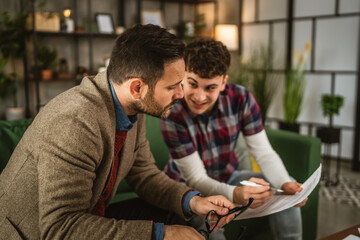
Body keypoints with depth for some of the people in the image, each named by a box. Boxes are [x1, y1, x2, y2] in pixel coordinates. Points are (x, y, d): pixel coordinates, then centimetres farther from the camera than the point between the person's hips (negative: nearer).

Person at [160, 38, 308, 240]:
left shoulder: (241, 98, -19)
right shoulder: (173, 114, -29)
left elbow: (264, 153, -14)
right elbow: (196, 179, -26)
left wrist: (286, 184, -34)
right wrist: (235, 195, -46)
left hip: (228, 177, 4)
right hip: (187, 186, -4)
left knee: (288, 191, -11)